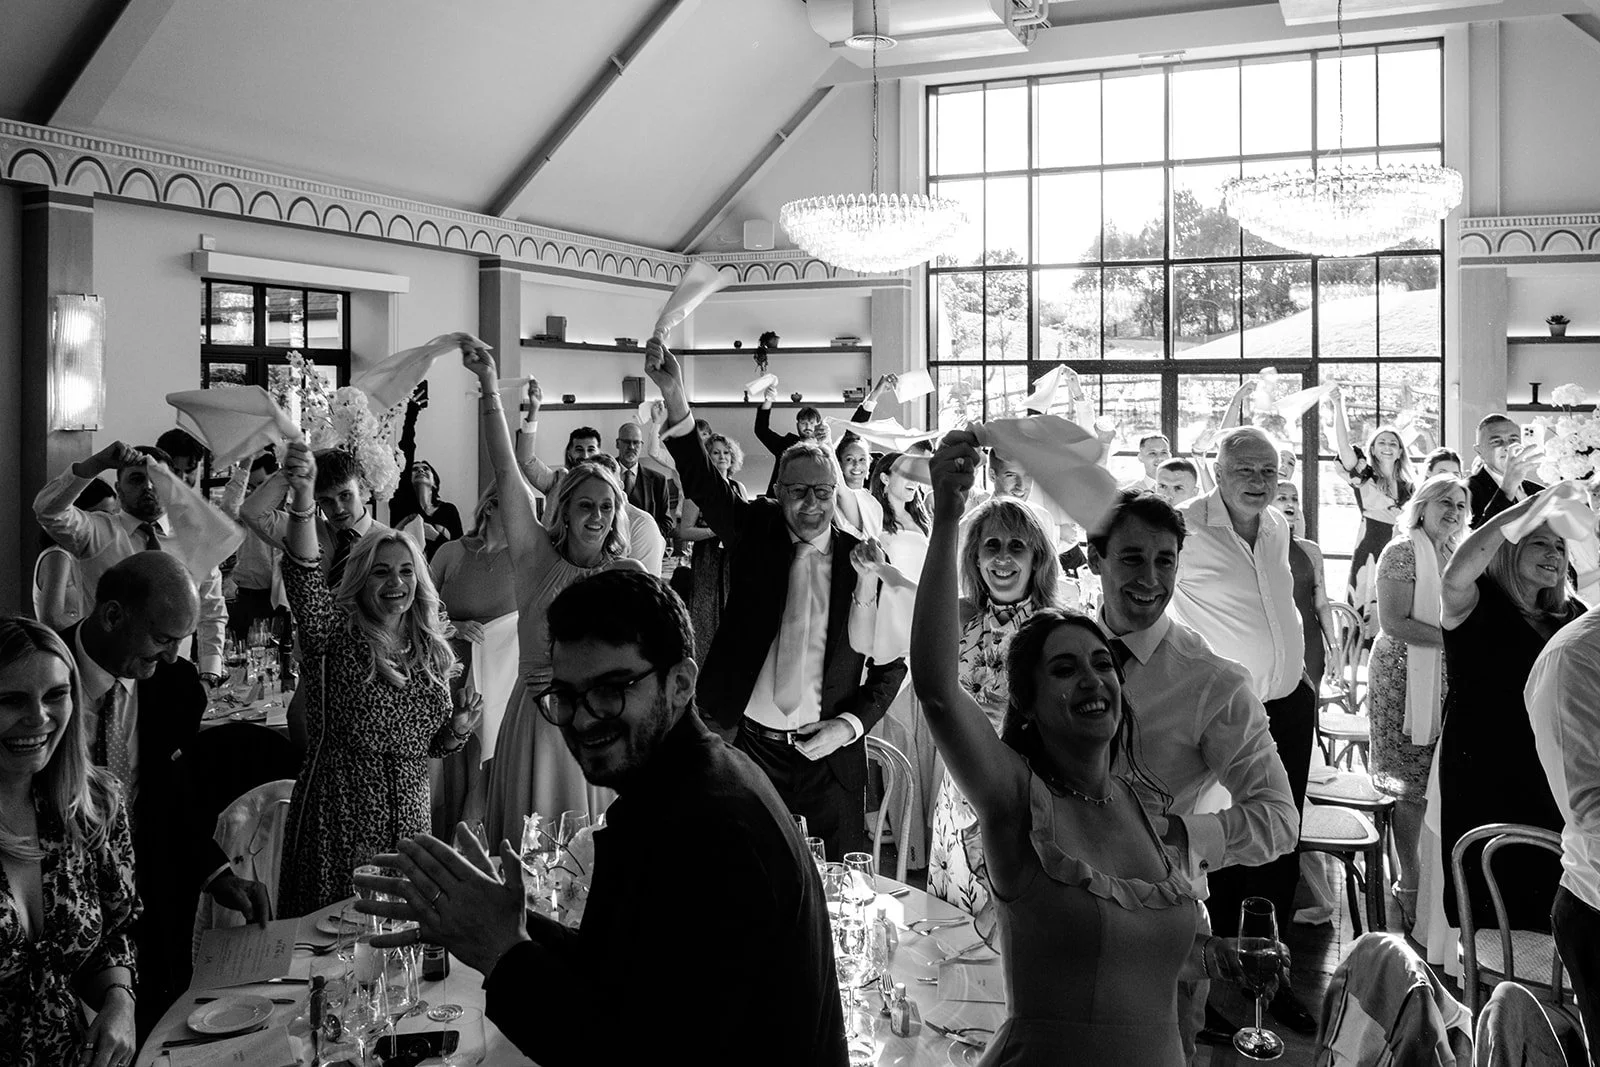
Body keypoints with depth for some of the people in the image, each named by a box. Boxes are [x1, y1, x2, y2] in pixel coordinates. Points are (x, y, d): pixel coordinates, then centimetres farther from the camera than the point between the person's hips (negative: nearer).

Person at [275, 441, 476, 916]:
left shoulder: (431, 652, 8)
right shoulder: (337, 637, -7)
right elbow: (306, 582, -28)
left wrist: (456, 731, -5)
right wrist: (303, 499, -43)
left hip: (407, 820, 4)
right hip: (337, 820, -4)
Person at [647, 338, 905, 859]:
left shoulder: (863, 560, -1)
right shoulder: (754, 532, 1)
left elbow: (891, 664, 5)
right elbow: (702, 482, -16)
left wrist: (849, 725, -8)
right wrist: (676, 402, -32)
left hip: (829, 756, 0)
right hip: (748, 743, 0)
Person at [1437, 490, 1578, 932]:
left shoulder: (1572, 616, 13)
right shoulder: (1477, 605, -5)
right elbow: (1455, 576, -28)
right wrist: (1525, 509, -25)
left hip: (1548, 776, 5)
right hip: (1481, 775, -5)